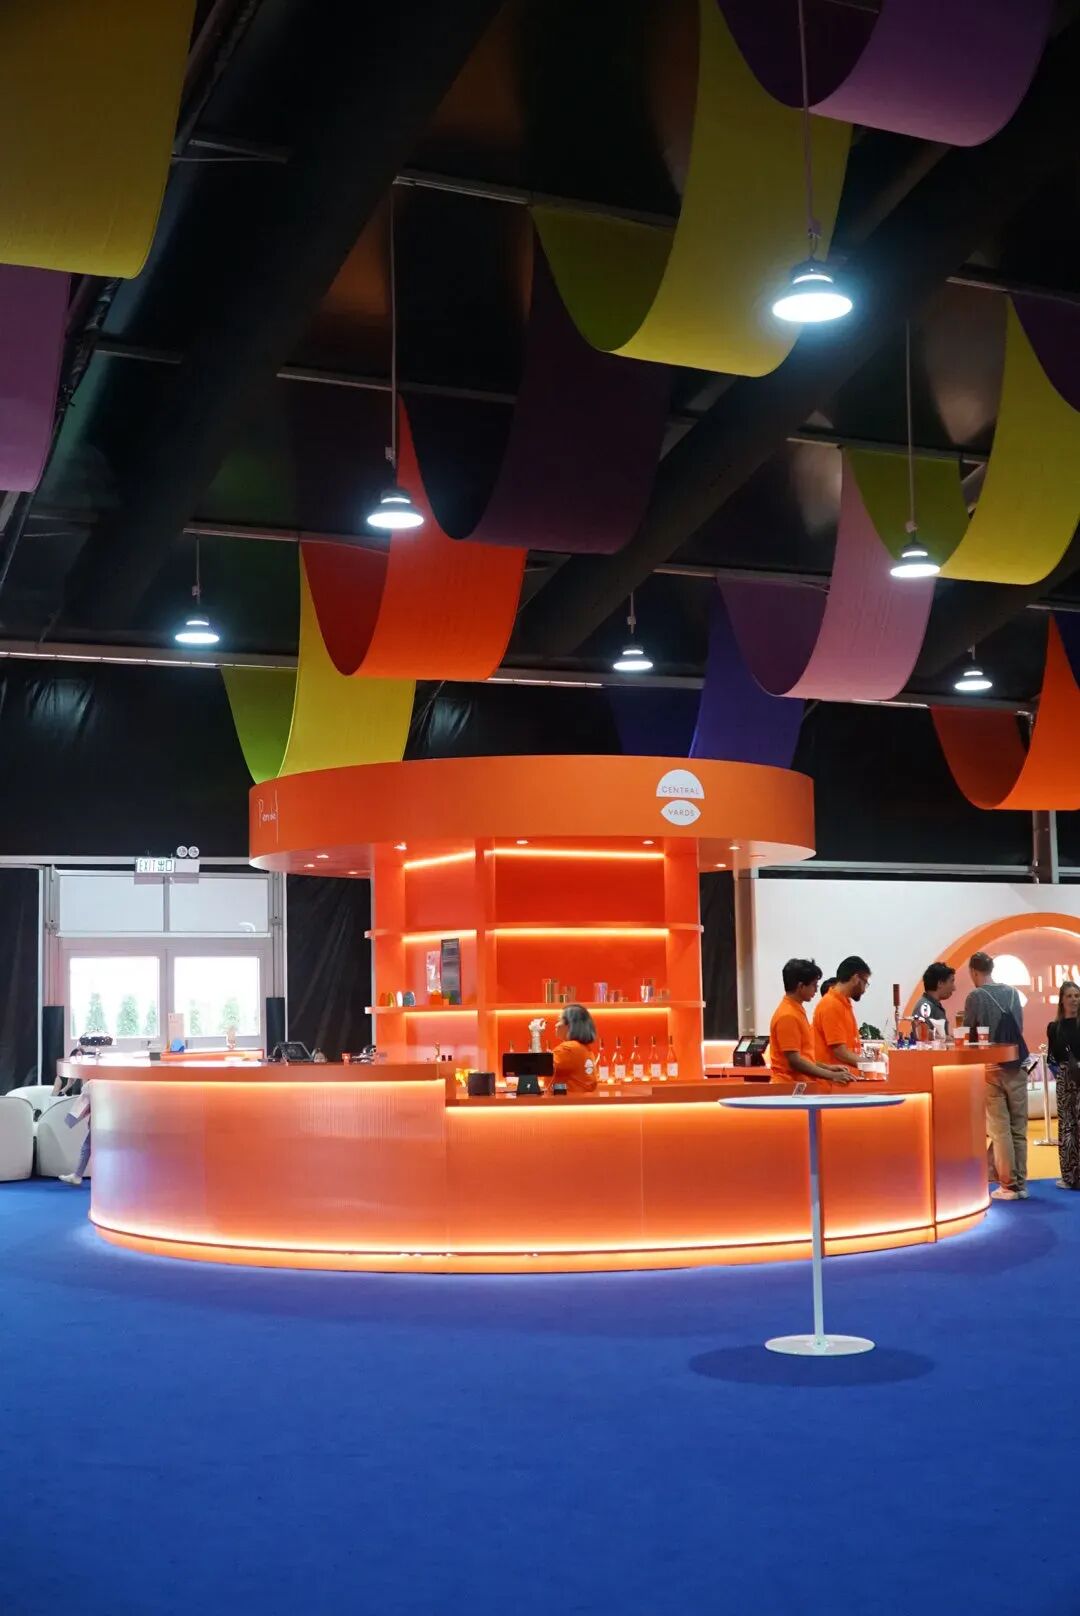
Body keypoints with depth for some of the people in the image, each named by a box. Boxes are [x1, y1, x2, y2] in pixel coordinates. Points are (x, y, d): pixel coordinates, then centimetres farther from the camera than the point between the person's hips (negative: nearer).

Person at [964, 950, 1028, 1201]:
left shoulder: (975, 997, -9)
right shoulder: (1012, 992, 6)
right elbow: (1020, 1027, 14)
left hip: (991, 1069, -4)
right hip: (1017, 1067, 4)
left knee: (1000, 1129, 0)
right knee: (1018, 1128, 7)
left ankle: (1009, 1185, -1)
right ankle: (1020, 1184, 10)